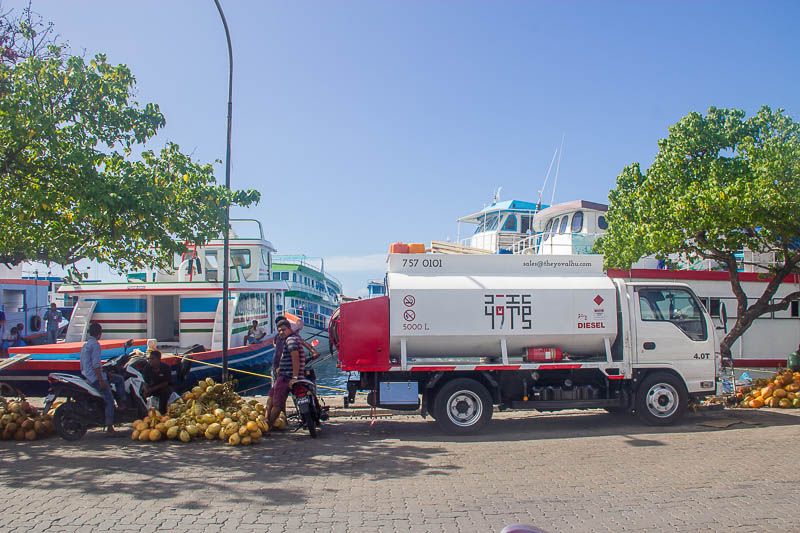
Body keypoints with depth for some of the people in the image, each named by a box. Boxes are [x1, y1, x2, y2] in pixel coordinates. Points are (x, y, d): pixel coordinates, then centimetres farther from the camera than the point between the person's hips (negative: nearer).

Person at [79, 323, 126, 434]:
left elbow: (82, 365, 23)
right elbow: (96, 364, -21)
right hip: (96, 376, -10)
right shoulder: (95, 344, -12)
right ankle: (109, 427, -11)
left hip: (88, 377, 10)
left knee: (119, 379, 17)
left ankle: (123, 403, 9)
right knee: (110, 400, -10)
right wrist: (101, 381, -21)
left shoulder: (85, 345, 18)